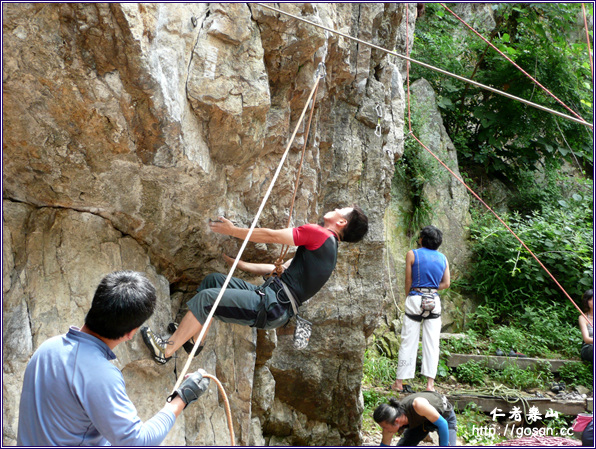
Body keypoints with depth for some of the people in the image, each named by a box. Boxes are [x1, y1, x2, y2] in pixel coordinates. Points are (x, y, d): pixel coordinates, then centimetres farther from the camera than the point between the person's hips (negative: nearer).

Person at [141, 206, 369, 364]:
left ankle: (166, 350, -13)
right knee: (213, 280, 14)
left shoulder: (319, 233, -8)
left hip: (271, 306, -10)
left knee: (207, 297, -17)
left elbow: (270, 236, -8)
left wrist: (233, 230, 3)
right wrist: (240, 264, 23)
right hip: (269, 296, 10)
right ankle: (194, 336, 12)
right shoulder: (326, 247, 21)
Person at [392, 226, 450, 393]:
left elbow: (408, 281, 0)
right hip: (434, 301, 3)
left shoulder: (412, 254, -2)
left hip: (415, 299, -3)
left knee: (408, 342, 1)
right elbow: (446, 283, 9)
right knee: (432, 343, 5)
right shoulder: (443, 258, 10)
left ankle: (399, 382, 7)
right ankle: (430, 383, 4)